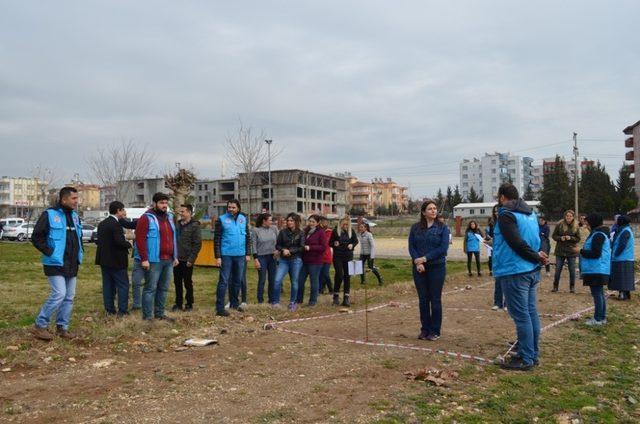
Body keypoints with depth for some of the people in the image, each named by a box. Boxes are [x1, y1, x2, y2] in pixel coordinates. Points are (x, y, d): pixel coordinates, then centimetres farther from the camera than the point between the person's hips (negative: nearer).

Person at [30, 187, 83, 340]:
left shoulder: (75, 216, 12)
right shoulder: (49, 215, -11)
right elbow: (36, 237, -12)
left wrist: (79, 253, 12)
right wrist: (50, 252, -17)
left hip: (72, 265, 8)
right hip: (56, 264, -8)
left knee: (69, 297, 9)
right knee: (59, 294, -14)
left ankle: (62, 327, 20)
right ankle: (40, 326, 1)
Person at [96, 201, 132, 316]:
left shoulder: (102, 224, 11)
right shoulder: (116, 224, -18)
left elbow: (99, 241, 14)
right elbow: (120, 241, -26)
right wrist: (129, 244, -8)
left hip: (104, 259, 9)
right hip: (116, 260, -8)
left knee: (108, 285, 12)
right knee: (123, 285, 0)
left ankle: (109, 309, 16)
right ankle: (122, 310, 0)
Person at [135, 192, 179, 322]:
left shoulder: (169, 217, 15)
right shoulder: (146, 218, -7)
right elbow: (140, 239, -13)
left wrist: (175, 256, 15)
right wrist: (144, 259, -18)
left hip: (169, 260, 7)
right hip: (153, 261, -7)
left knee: (163, 288, 13)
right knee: (150, 288, -1)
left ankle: (160, 313, 23)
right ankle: (147, 316, 5)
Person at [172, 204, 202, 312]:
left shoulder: (194, 226, -7)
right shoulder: (177, 224, 10)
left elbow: (198, 244, -11)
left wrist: (191, 259, -15)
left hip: (187, 261, -5)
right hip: (177, 259, 6)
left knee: (188, 283, 4)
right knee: (177, 283, 11)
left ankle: (189, 304, 16)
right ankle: (178, 303, 22)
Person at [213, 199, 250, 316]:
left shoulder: (243, 219, 7)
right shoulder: (221, 220, -5)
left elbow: (248, 237, 12)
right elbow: (216, 239, -6)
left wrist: (247, 253, 7)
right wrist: (217, 256, -10)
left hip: (240, 255, 4)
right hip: (226, 255, -4)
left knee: (238, 280, 14)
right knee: (224, 281, -5)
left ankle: (234, 302, 30)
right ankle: (219, 308, -2)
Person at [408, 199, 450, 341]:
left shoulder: (442, 228, -1)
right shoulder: (415, 227, 5)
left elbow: (443, 248, -9)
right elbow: (411, 247, 1)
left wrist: (425, 258, -14)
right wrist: (417, 262, -13)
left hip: (437, 267, -2)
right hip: (419, 268, 2)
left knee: (435, 299, 3)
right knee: (423, 299, 8)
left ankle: (435, 331, 14)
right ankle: (424, 329, 18)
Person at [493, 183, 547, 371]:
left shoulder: (506, 215, -14)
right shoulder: (530, 213, 14)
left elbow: (517, 243, -21)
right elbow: (536, 238, 15)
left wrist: (537, 257, -10)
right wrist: (537, 256, -2)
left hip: (514, 272, -9)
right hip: (532, 271, 9)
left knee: (521, 315, -4)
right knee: (531, 313, 13)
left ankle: (525, 359, 2)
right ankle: (532, 354, 23)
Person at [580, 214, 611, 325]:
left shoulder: (598, 235, -17)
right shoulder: (600, 233, 15)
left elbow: (595, 253, -22)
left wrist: (581, 251, -12)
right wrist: (584, 250, 12)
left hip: (596, 271, -10)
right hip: (598, 270, 10)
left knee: (597, 294, -4)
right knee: (600, 293, 16)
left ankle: (598, 319, 1)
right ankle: (602, 317, 24)